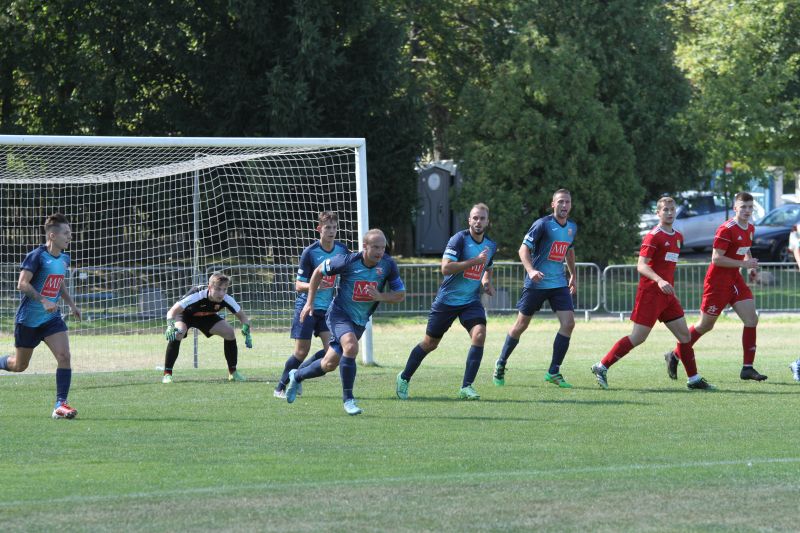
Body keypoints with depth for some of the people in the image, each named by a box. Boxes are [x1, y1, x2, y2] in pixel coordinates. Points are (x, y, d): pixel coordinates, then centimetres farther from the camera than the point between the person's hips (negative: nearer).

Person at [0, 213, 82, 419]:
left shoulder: (64, 259, 6)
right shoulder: (37, 256, -17)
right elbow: (22, 284, -22)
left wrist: (71, 304, 15)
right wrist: (44, 301, -31)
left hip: (51, 318, 5)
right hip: (28, 319, -5)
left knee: (64, 356, -15)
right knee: (19, 365, 8)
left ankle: (60, 405, -15)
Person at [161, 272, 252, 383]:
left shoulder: (226, 299, -28)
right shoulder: (196, 295, -41)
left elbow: (242, 316, -12)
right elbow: (172, 311, -42)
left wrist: (247, 333, -30)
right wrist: (170, 326, -62)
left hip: (207, 316, 4)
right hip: (185, 314, -4)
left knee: (229, 332, -13)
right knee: (177, 334, -34)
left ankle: (233, 372, 3)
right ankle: (167, 374, -24)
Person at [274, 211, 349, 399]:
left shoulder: (342, 250, 1)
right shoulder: (310, 252, -13)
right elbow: (298, 285, -11)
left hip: (328, 308, 4)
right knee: (302, 351, -5)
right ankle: (280, 387, 14)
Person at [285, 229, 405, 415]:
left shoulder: (388, 265, -13)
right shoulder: (348, 261, -21)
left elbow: (400, 295, -3)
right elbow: (319, 271, -4)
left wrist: (380, 296, -23)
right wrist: (310, 302, -2)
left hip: (360, 321, 5)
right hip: (339, 313, -5)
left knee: (329, 365, 12)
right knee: (351, 346, -33)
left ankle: (297, 376, 41)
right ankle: (348, 398, -20)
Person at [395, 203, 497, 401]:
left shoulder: (491, 246, 6)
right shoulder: (459, 239, -15)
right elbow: (445, 268, -25)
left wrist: (487, 283, 5)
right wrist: (475, 261, -26)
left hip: (471, 301, 4)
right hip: (447, 300, -4)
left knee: (479, 334, -21)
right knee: (430, 343, 7)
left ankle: (466, 387, -15)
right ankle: (404, 378, 30)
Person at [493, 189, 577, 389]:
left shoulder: (572, 227, 8)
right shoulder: (543, 224, -12)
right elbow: (524, 248, -14)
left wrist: (573, 276, 27)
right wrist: (531, 270, -30)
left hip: (559, 283, 5)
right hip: (536, 283, -5)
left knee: (568, 323, -10)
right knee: (521, 325, 3)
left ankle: (554, 372, -3)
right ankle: (501, 364, 23)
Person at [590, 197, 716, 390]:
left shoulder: (677, 237, 14)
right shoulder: (653, 236, -11)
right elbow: (641, 265, -20)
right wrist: (659, 281, -34)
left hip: (667, 295, 8)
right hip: (650, 293, -8)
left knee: (684, 334, 5)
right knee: (638, 337, -7)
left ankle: (694, 379, 12)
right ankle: (601, 367, 1)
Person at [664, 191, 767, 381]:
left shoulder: (750, 229, 8)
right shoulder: (726, 230, -19)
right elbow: (716, 259, -24)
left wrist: (751, 267, 9)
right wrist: (743, 264, -23)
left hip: (735, 280, 8)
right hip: (717, 280, -8)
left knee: (751, 319, -6)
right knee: (706, 325, 2)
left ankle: (748, 368, -2)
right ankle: (674, 356, 21)